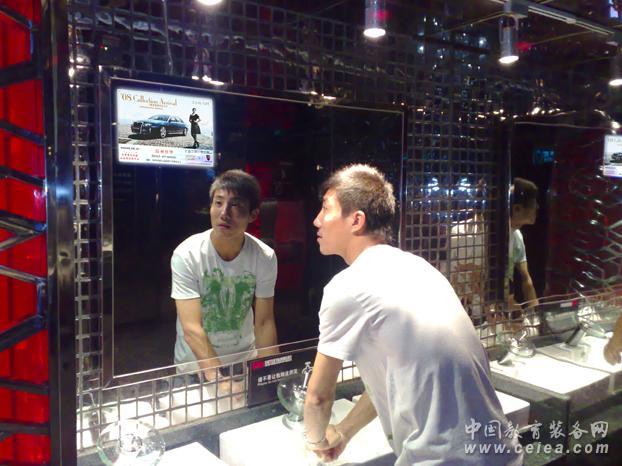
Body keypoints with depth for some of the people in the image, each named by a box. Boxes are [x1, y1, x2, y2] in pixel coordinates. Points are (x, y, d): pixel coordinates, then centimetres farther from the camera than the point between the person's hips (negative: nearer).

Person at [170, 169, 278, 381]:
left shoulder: (265, 257, -12)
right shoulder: (186, 255, -19)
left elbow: (264, 322, -7)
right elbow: (192, 328, -23)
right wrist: (217, 377, -34)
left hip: (245, 363, 1)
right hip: (195, 367, 0)